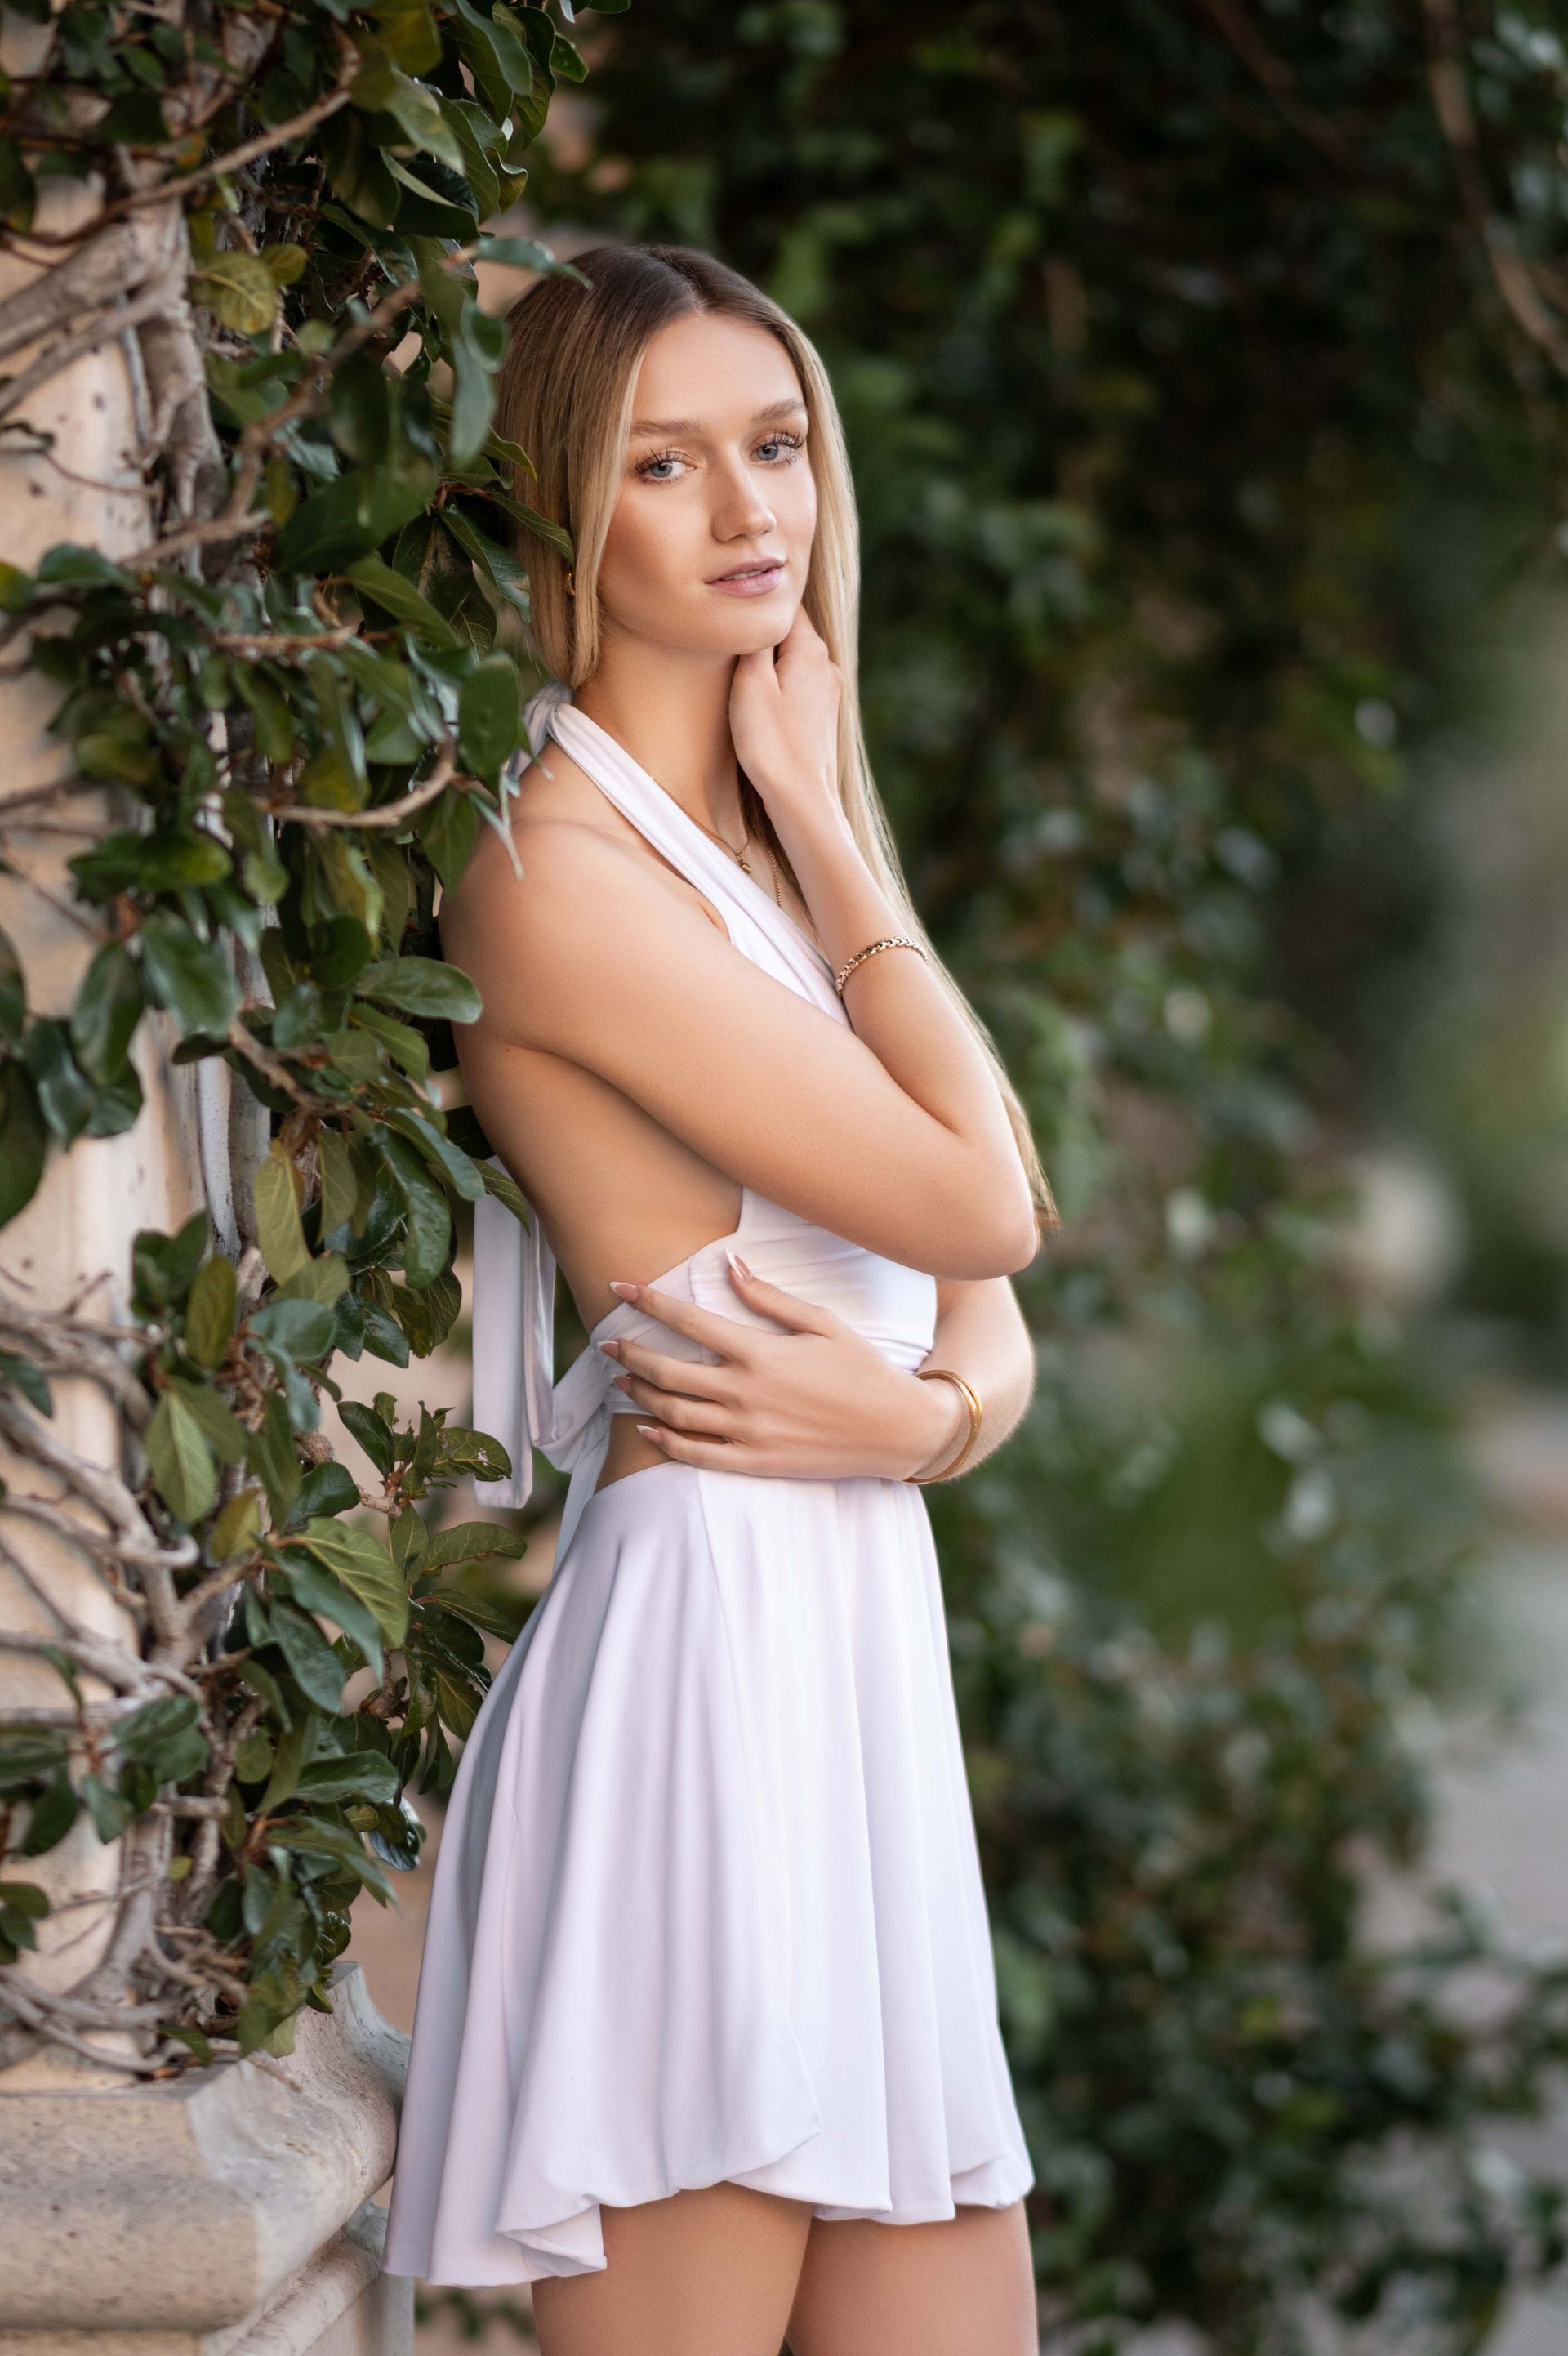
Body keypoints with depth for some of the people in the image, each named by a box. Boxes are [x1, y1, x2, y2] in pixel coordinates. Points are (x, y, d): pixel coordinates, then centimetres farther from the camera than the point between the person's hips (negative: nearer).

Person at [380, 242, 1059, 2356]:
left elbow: (995, 1314, 15)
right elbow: (982, 1199, -13)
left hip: (865, 1662, 9)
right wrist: (826, 825, -4)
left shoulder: (762, 847, 17)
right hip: (703, 1659, -9)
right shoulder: (558, 873, -12)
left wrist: (922, 1407, -9)